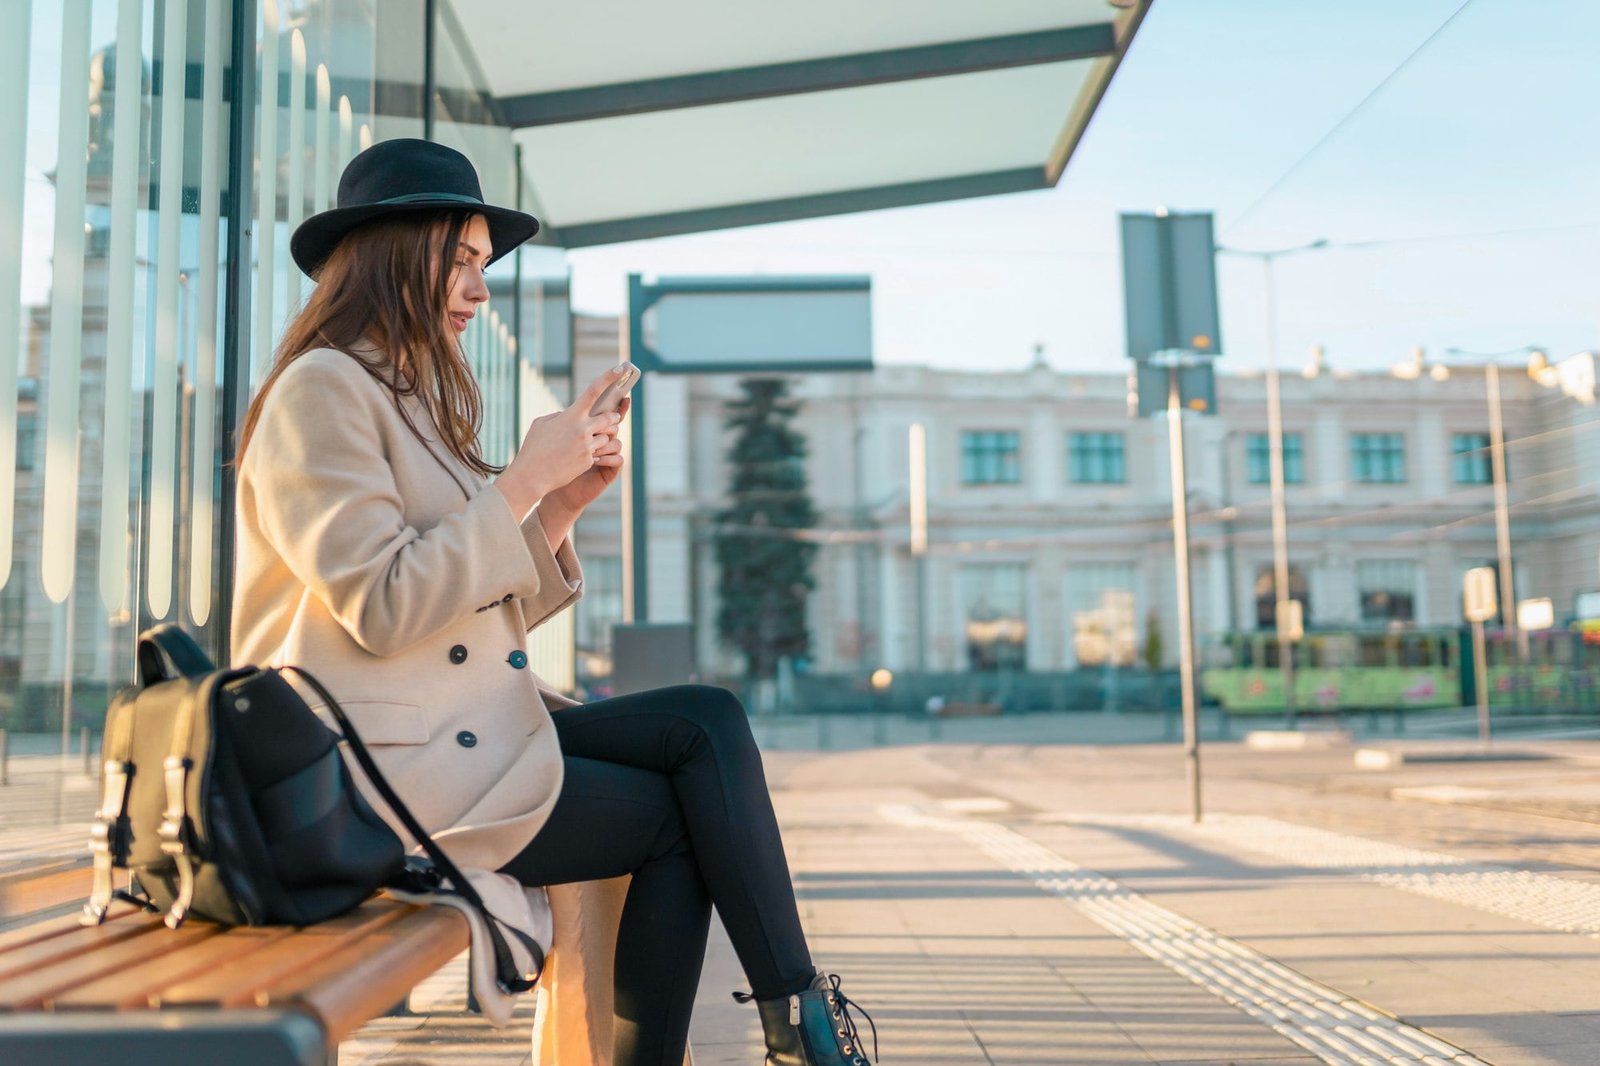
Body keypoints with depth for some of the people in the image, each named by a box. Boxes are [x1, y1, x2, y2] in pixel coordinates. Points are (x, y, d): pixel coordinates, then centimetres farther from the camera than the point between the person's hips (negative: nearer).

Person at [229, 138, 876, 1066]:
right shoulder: (321, 391, -7)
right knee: (681, 814, -11)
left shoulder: (414, 401, 22)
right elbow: (384, 608, -19)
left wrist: (563, 505, 3)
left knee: (708, 721, -9)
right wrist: (525, 479, -14)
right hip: (383, 762, -8)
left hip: (468, 729, 8)